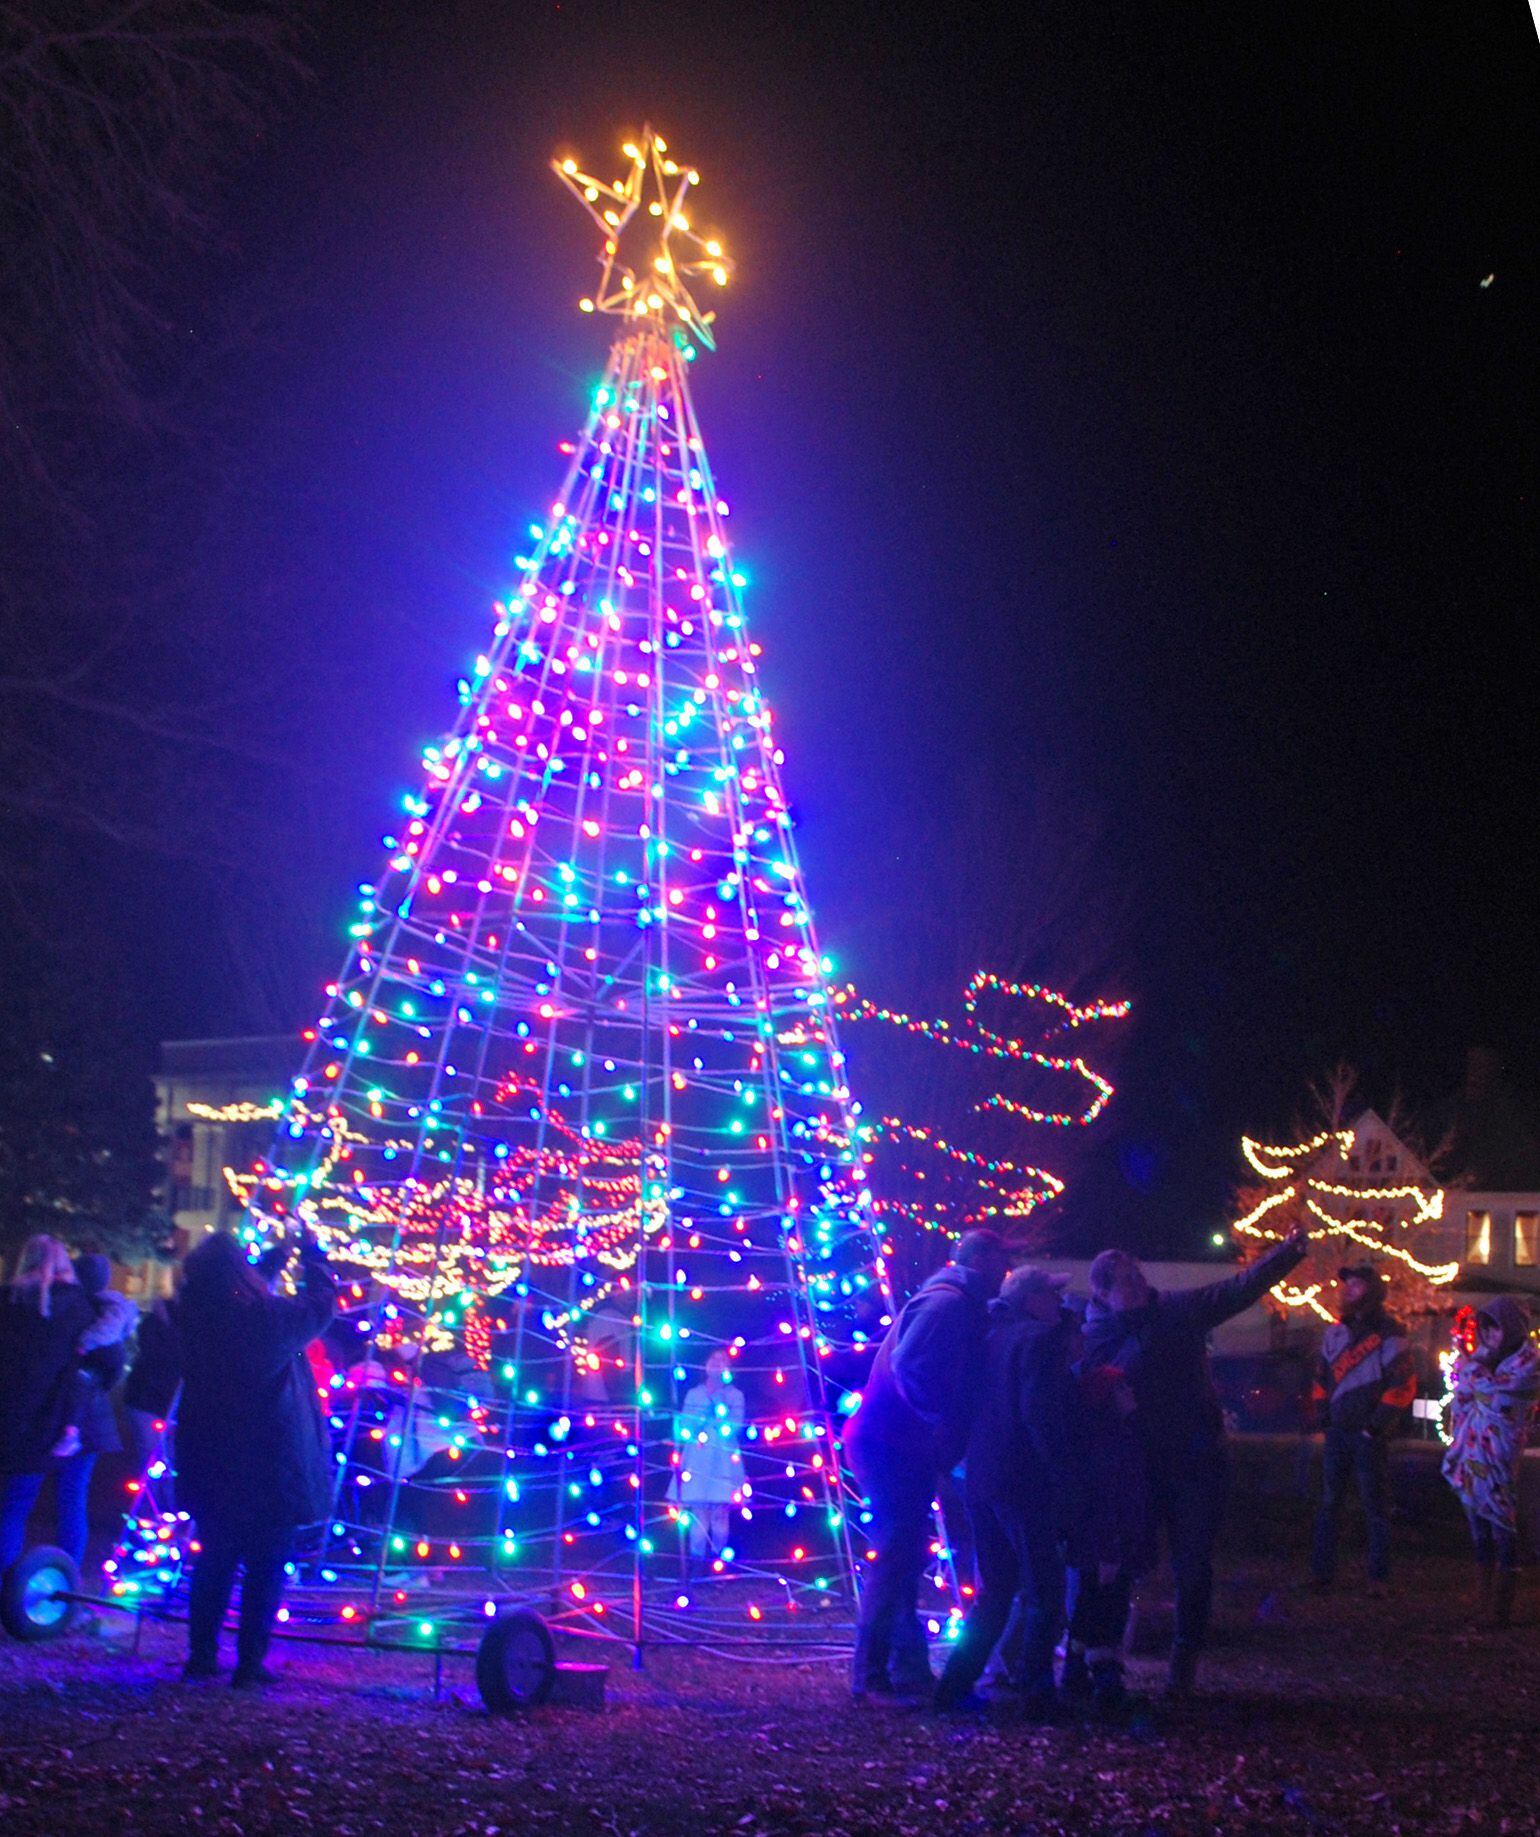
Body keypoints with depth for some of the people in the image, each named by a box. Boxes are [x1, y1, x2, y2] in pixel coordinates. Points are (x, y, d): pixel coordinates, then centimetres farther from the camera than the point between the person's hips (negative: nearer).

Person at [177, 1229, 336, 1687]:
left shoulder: (194, 1318, -5)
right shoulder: (270, 1316, -18)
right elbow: (322, 1303, 0)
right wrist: (311, 1251, 15)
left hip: (209, 1463, 5)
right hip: (269, 1464, -5)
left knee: (214, 1558, 18)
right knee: (265, 1566, 5)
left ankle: (201, 1655, 22)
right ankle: (249, 1663, 6)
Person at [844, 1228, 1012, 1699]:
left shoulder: (954, 1303, 18)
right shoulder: (948, 1303, -15)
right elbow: (908, 1364, -27)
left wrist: (951, 1437, 11)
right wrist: (940, 1423, -21)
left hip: (905, 1448, 11)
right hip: (892, 1445, -11)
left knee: (902, 1559, 14)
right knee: (896, 1558, -8)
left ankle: (908, 1668, 20)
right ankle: (872, 1674, -5)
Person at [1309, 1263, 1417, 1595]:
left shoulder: (1390, 1336, -7)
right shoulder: (1335, 1332, 12)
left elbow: (1403, 1386, -11)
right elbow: (1321, 1376, 20)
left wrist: (1376, 1426, -13)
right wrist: (1324, 1413, 8)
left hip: (1370, 1434, -6)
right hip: (1337, 1431, 6)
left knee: (1375, 1505, -1)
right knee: (1329, 1502, 6)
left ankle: (1379, 1576, 4)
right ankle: (1321, 1571, 10)